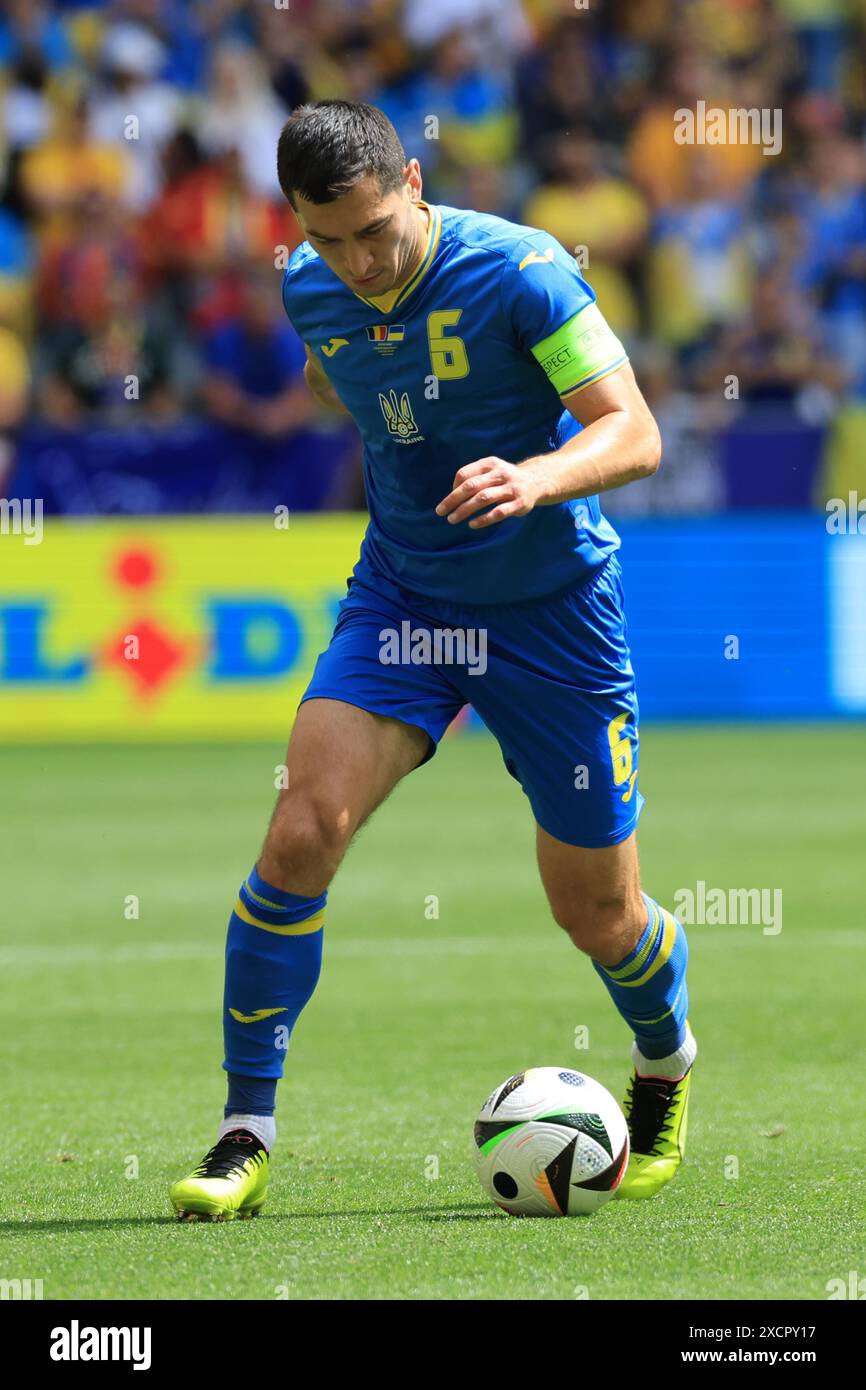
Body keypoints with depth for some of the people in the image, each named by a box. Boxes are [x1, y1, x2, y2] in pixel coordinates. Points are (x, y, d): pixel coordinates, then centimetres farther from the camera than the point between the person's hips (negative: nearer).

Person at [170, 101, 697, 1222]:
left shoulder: (520, 272, -20)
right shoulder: (310, 295, -4)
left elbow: (634, 433, -22)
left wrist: (533, 477, -40)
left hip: (552, 611, -3)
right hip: (400, 594, 3)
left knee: (597, 916, 5)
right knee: (304, 828, -20)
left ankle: (666, 1069, 41)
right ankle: (245, 1135, -12)